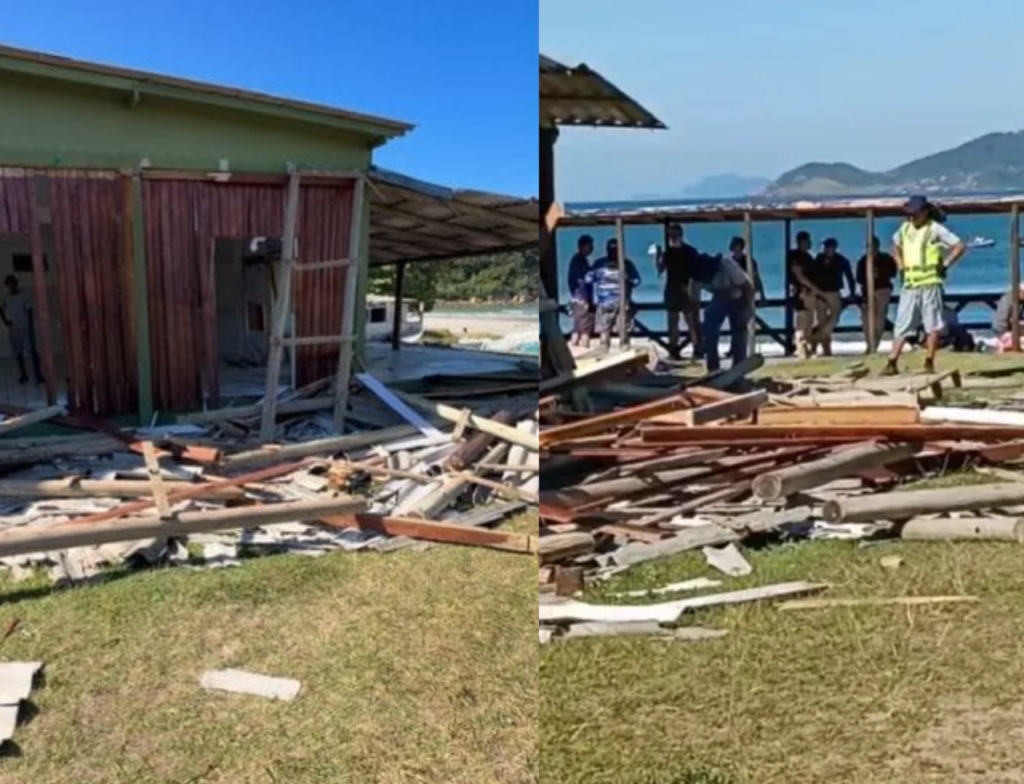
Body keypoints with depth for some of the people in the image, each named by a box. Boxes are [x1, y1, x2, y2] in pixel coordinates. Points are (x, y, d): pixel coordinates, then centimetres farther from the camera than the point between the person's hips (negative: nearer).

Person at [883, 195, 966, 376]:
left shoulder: (935, 229, -5)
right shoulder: (905, 228, 10)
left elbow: (960, 246, -8)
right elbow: (895, 244, 29)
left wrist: (945, 265, -10)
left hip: (930, 283, -5)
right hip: (909, 284, 5)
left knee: (933, 325, 1)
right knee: (902, 325, 1)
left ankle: (929, 363, 6)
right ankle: (892, 363, 0)